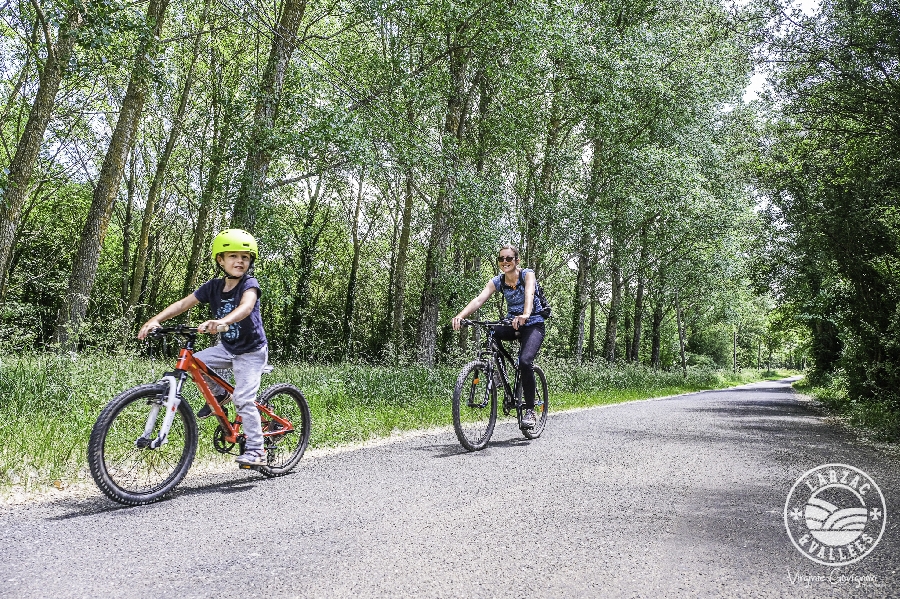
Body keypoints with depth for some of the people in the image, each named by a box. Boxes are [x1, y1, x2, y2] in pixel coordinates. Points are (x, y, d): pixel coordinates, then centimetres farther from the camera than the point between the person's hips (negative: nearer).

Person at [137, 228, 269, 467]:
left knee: (243, 399, -14)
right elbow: (183, 303, -8)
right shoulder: (214, 286, -3)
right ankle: (220, 395, 12)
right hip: (227, 348, 6)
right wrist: (155, 320, -24)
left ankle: (255, 450, -3)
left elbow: (246, 306, -40)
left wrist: (221, 322, -59)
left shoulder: (249, 284, -18)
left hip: (251, 351, -6)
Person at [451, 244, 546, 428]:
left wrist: (525, 315, -56)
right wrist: (461, 315, -38)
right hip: (512, 324, 4)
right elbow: (479, 299, -19)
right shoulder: (497, 281, -3)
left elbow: (529, 295, -34)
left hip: (533, 325, -4)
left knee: (525, 361, -28)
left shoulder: (527, 274, -13)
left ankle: (530, 410, -14)